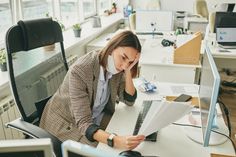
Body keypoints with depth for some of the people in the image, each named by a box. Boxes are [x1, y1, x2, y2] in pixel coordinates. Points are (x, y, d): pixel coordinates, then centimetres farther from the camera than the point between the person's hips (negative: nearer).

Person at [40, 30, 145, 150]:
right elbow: (84, 123, -34)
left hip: (95, 122, 6)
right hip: (65, 124, -5)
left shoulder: (116, 68, -12)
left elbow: (129, 100, -6)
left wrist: (128, 71, -21)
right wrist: (115, 141, -50)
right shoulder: (79, 71, -32)